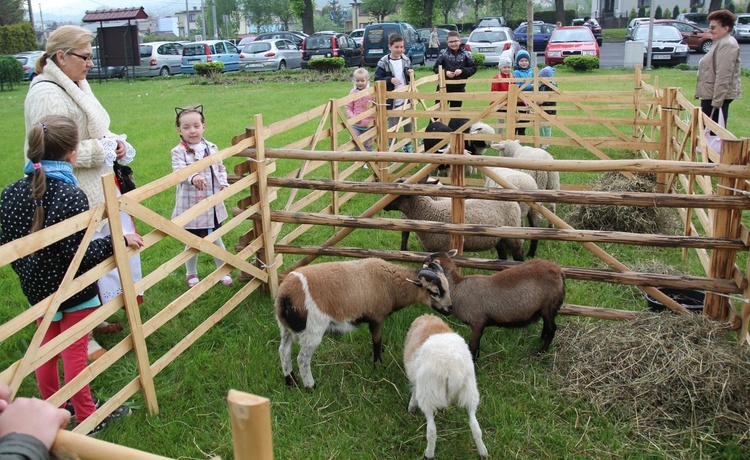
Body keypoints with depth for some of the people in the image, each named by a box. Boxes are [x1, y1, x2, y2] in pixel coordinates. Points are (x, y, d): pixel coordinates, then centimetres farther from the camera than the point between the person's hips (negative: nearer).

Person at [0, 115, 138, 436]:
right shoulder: (71, 196, -25)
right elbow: (79, 252, -26)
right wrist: (118, 241, -17)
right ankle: (86, 417, 21)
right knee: (74, 353, 6)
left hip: (37, 288, 6)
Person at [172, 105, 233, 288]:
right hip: (191, 206, -3)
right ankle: (191, 274, 32)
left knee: (216, 238, 16)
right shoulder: (179, 151, -11)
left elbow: (220, 168, 16)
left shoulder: (212, 148, 4)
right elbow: (179, 171, -28)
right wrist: (192, 178, -48)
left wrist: (223, 183, -3)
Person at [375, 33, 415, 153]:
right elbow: (377, 80, -11)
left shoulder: (406, 60, 5)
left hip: (406, 99, 5)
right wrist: (390, 80, -25)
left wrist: (411, 74, -6)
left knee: (408, 124, 15)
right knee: (393, 126, 3)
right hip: (391, 101, -5)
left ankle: (408, 145, 33)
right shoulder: (383, 63, -11)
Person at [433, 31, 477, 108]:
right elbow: (435, 68, 1)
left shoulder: (466, 54, -1)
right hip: (443, 88, -1)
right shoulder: (443, 53, -2)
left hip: (459, 89, 1)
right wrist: (445, 72, -16)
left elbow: (473, 68, 0)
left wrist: (462, 71, -16)